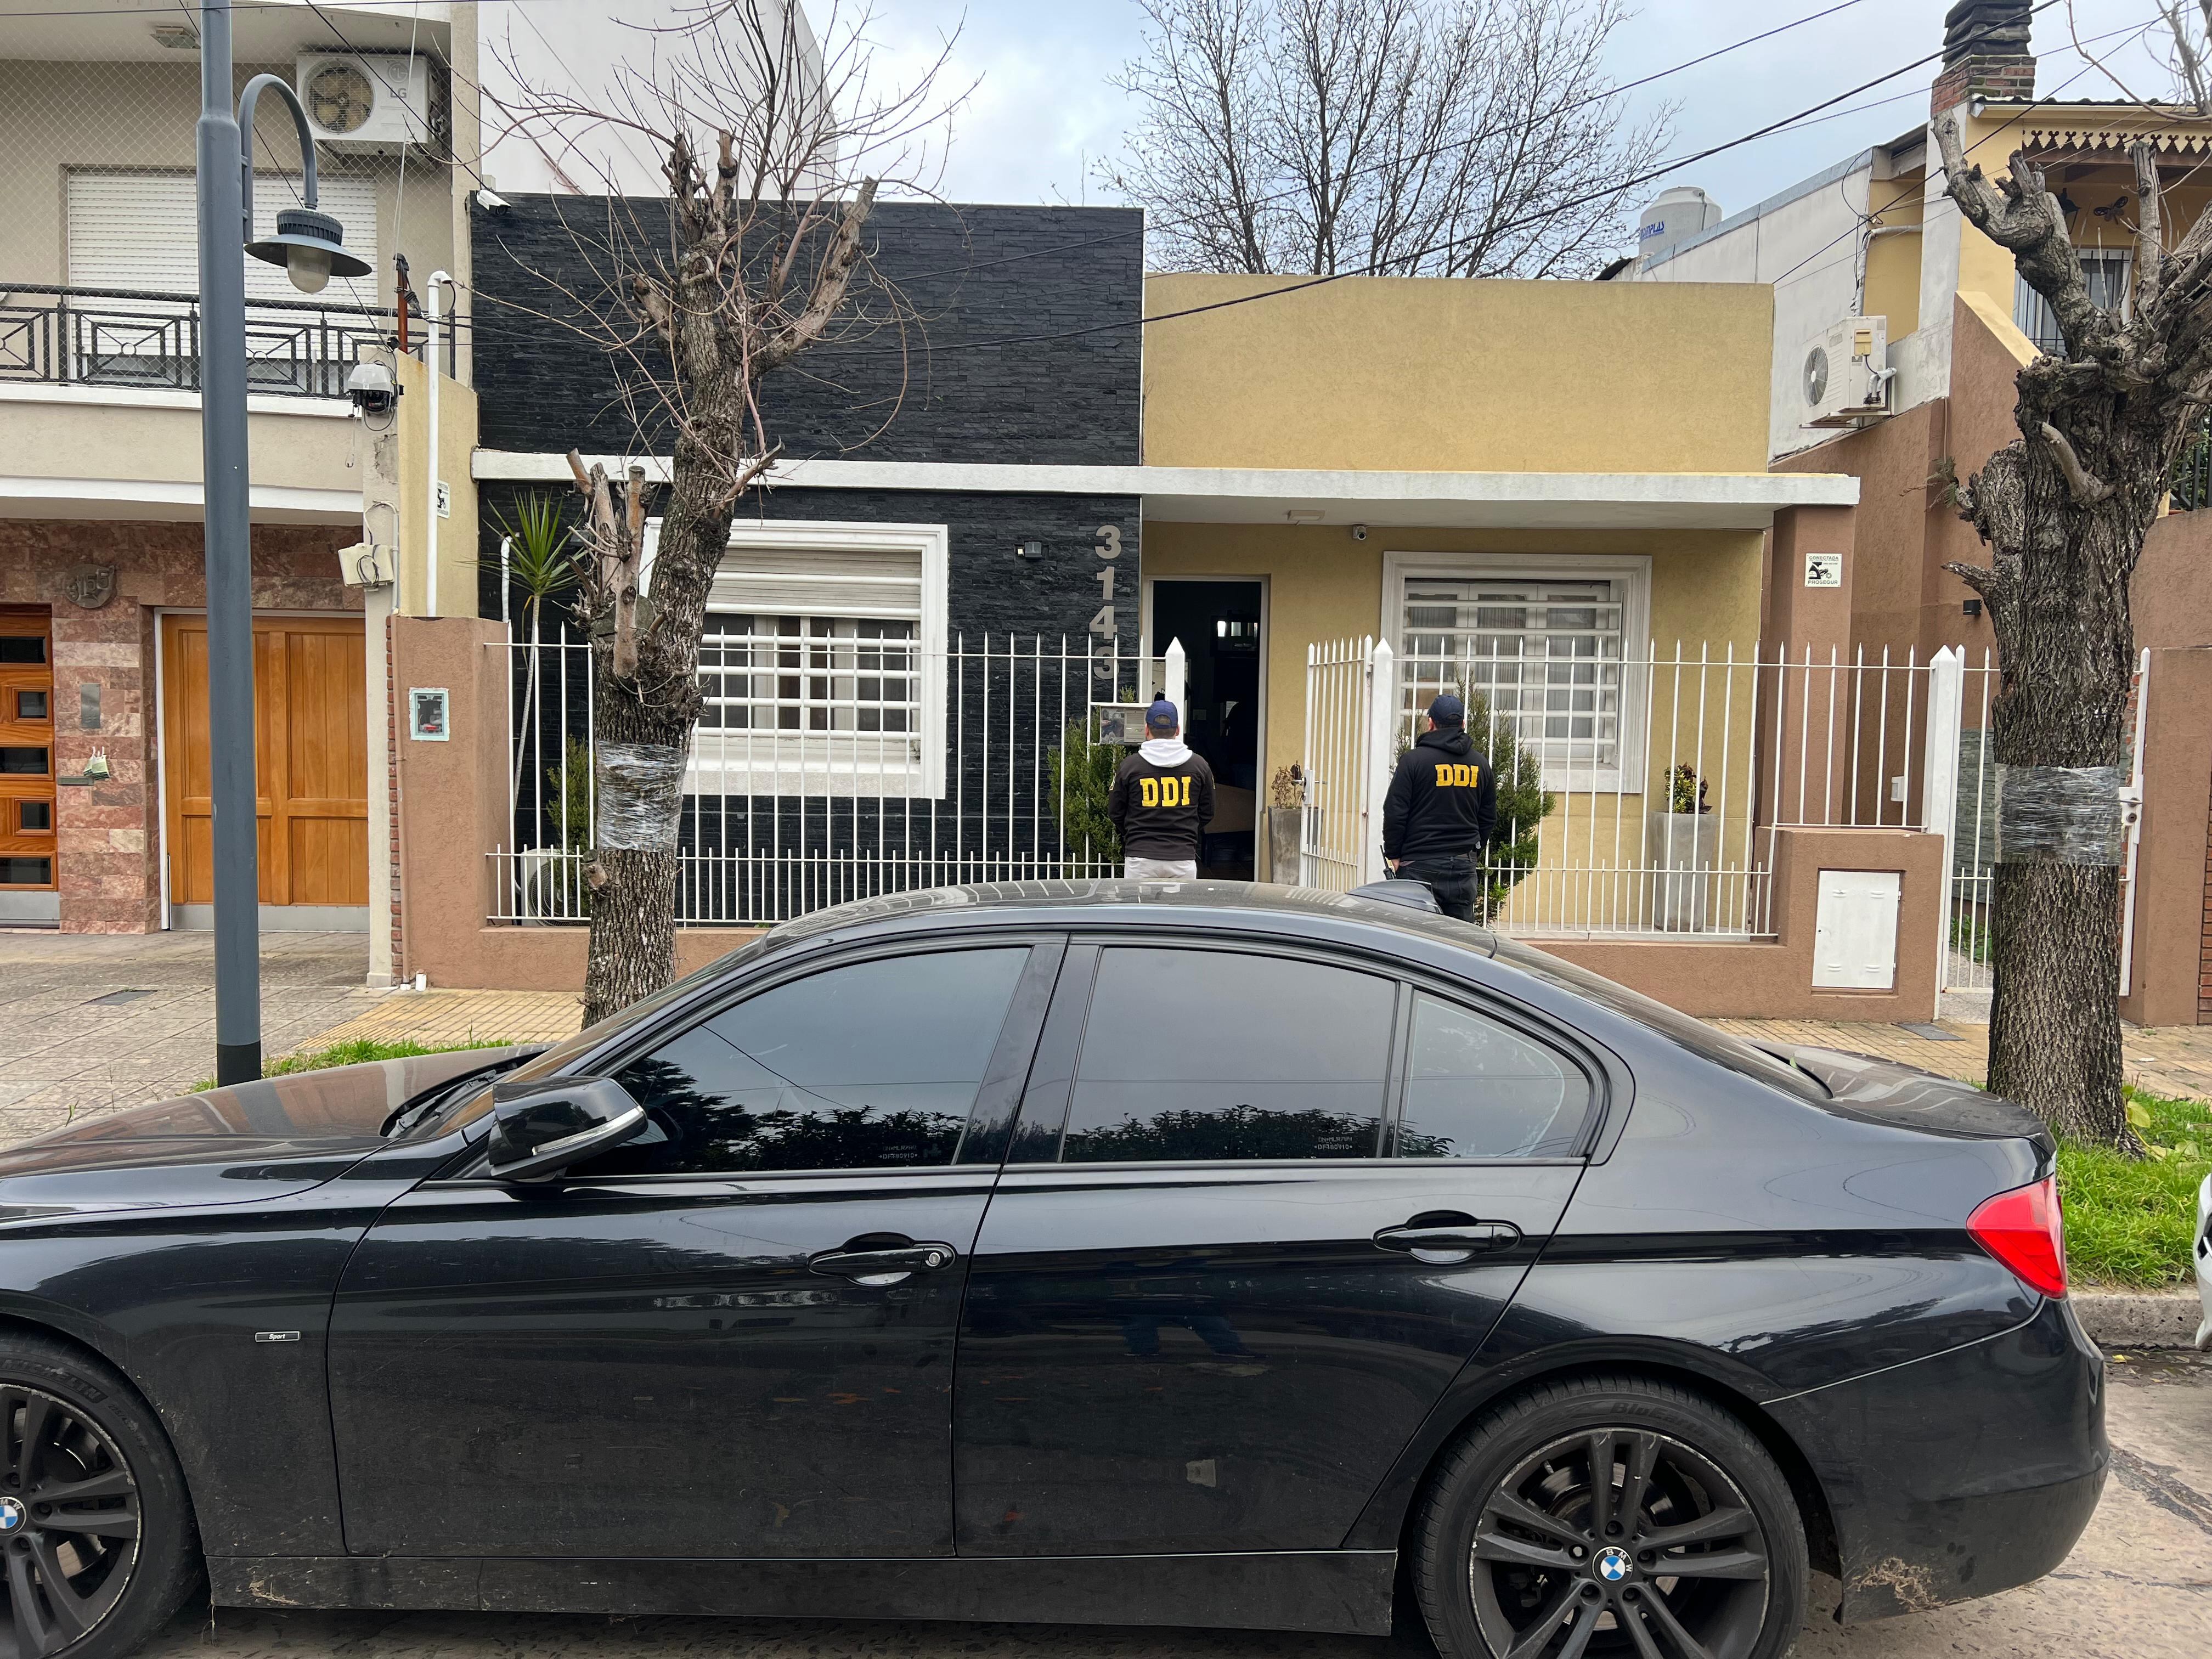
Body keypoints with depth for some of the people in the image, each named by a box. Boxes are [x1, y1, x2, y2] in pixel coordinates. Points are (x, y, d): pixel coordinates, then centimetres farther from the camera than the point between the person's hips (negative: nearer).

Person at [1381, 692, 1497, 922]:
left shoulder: (1413, 759, -6)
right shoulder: (1480, 763, 9)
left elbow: (1395, 813, -7)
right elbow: (1489, 819, 16)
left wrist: (1393, 855, 2)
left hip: (1420, 866, -4)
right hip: (1464, 867, 4)